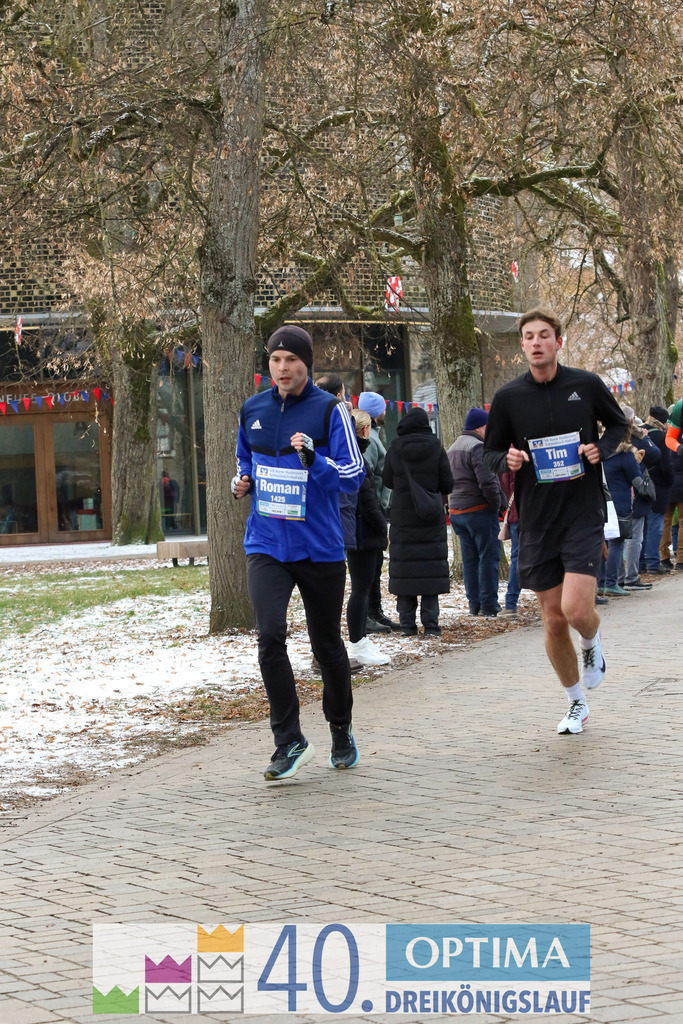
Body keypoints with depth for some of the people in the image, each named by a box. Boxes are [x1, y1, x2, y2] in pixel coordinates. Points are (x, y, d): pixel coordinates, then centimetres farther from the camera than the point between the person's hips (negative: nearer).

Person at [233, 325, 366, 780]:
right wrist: (244, 481, 2)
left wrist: (314, 459, -26)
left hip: (320, 547, -2)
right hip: (266, 545, 2)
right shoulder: (252, 410, 7)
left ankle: (342, 732, 34)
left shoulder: (330, 410, -6)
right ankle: (290, 742, -9)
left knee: (327, 644, 10)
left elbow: (354, 474, -10)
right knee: (270, 635, -17)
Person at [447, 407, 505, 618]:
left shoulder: (453, 448, 17)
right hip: (480, 511, -9)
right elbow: (487, 481, -22)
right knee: (489, 557, -3)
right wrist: (497, 504, -10)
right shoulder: (477, 447, -14)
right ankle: (489, 606, -4)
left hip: (456, 511, 9)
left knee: (470, 559, 12)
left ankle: (474, 604, 14)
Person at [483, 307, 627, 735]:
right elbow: (491, 451, 11)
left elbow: (618, 424, 14)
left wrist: (602, 448, -6)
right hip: (537, 519, 2)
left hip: (584, 512, -2)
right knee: (553, 620, 5)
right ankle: (577, 703, 25)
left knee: (577, 610, -17)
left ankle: (592, 643, 20)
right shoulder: (508, 397, 0)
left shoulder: (587, 385, -2)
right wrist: (507, 460, -12)